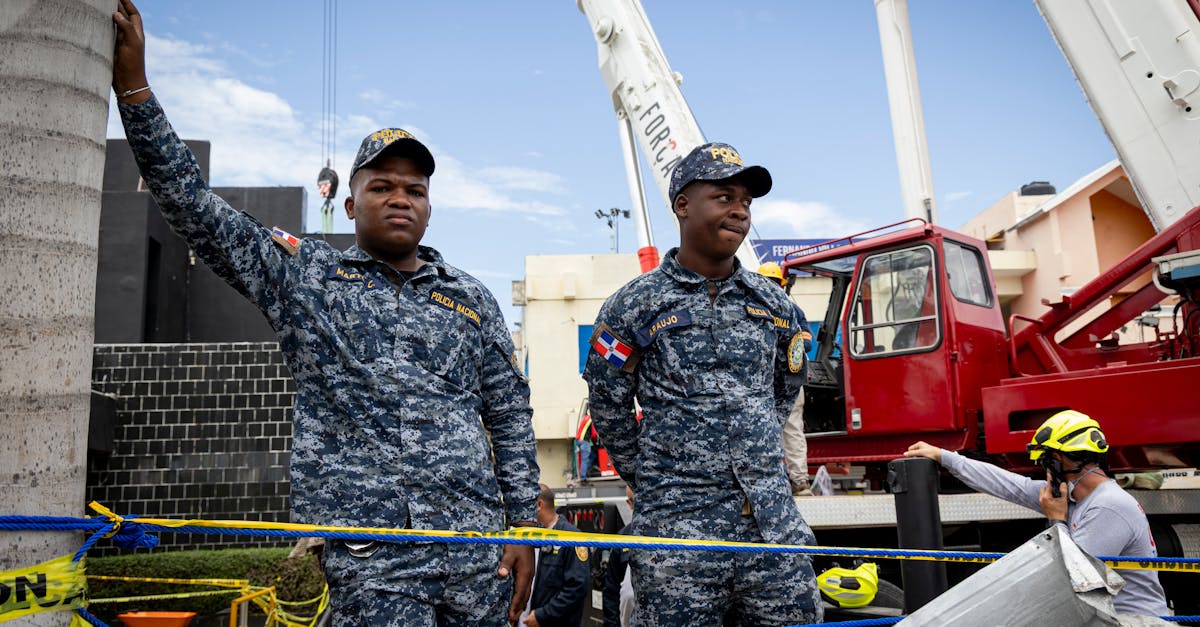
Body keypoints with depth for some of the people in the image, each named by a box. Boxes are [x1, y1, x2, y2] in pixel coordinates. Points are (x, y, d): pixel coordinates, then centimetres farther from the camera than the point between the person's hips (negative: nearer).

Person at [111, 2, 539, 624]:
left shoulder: (472, 300, 11)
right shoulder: (303, 275, 8)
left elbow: (510, 417, 11)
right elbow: (195, 209, 1)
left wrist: (524, 525, 5)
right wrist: (134, 87, -6)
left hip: (476, 545, 3)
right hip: (369, 558, -2)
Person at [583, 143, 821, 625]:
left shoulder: (773, 303, 9)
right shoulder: (635, 306, -3)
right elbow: (609, 410, 3)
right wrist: (655, 484, 8)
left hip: (775, 526, 4)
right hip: (678, 533, -4)